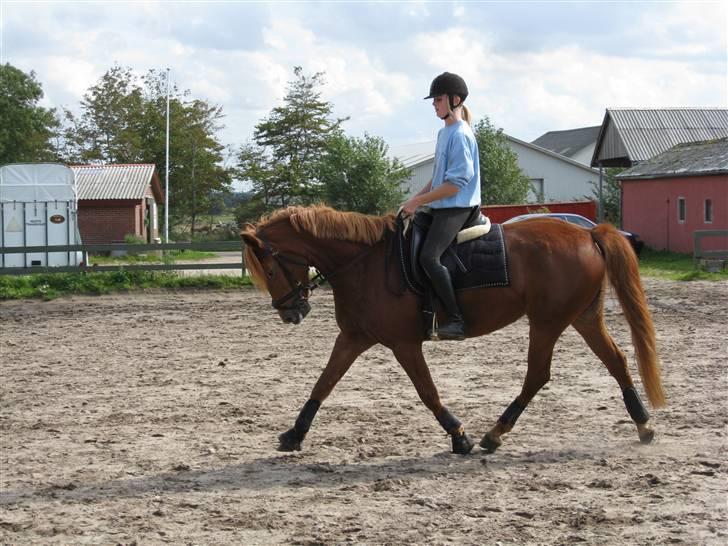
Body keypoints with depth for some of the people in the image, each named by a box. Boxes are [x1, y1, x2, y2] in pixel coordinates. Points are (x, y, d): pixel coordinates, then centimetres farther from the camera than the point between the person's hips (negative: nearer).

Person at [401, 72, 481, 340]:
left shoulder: (460, 135, -13)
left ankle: (456, 319, -23)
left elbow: (455, 183, -19)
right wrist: (415, 199, 11)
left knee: (429, 256, -27)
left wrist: (417, 201, -16)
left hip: (457, 208, -11)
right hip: (440, 207, 11)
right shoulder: (444, 132, 17)